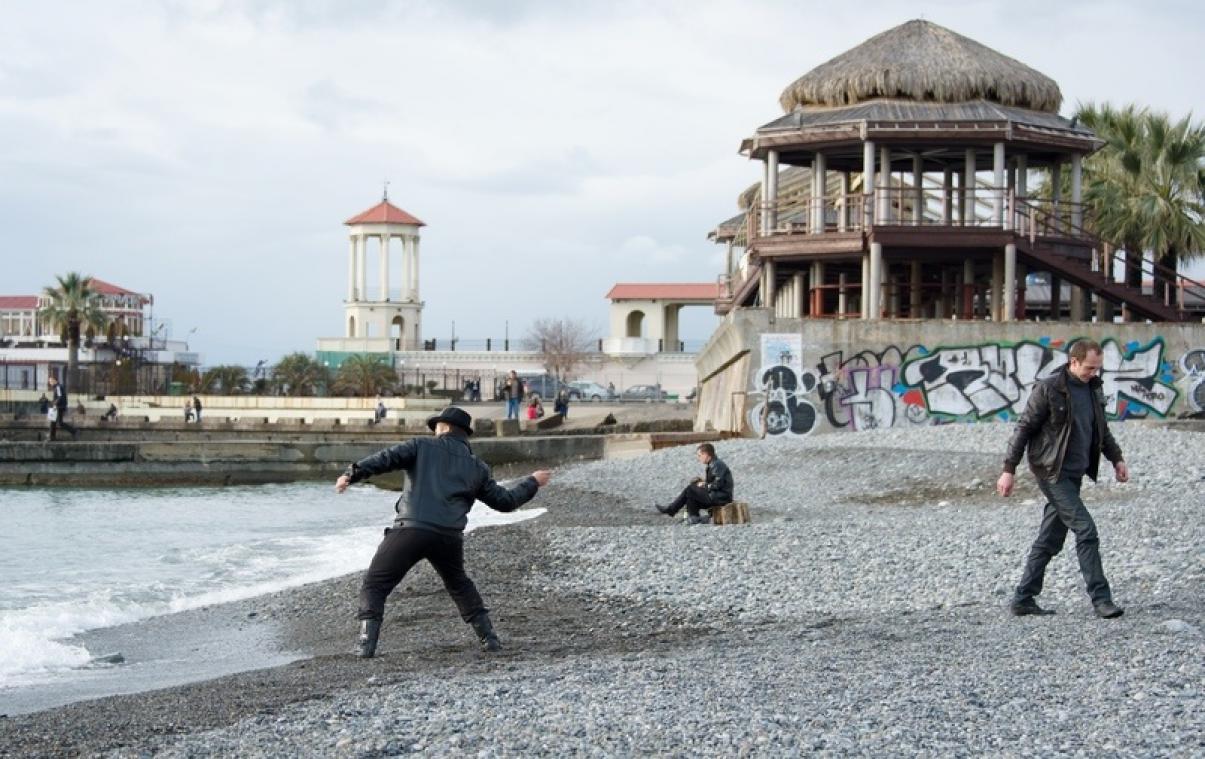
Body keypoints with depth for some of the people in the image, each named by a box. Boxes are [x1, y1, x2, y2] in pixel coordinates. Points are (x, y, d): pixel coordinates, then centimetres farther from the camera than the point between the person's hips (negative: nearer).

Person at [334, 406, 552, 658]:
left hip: (411, 530, -4)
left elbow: (387, 459, -3)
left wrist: (352, 474, -11)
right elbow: (504, 501, 23)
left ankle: (366, 642, -10)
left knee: (374, 585, 5)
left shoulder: (422, 447, 12)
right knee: (459, 585, 30)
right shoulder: (477, 468, 19)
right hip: (450, 537, 4)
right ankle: (489, 637, 25)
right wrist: (532, 483, 38)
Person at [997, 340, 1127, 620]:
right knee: (1086, 531, -13)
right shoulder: (1049, 389, -13)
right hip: (1052, 472, -8)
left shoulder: (1093, 389, 9)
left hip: (1073, 474, 8)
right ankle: (1101, 599, -10)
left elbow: (1102, 429, 23)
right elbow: (1024, 428, -11)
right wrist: (1009, 470, -12)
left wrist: (1117, 459, 14)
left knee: (1050, 540, 9)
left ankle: (1023, 600, 15)